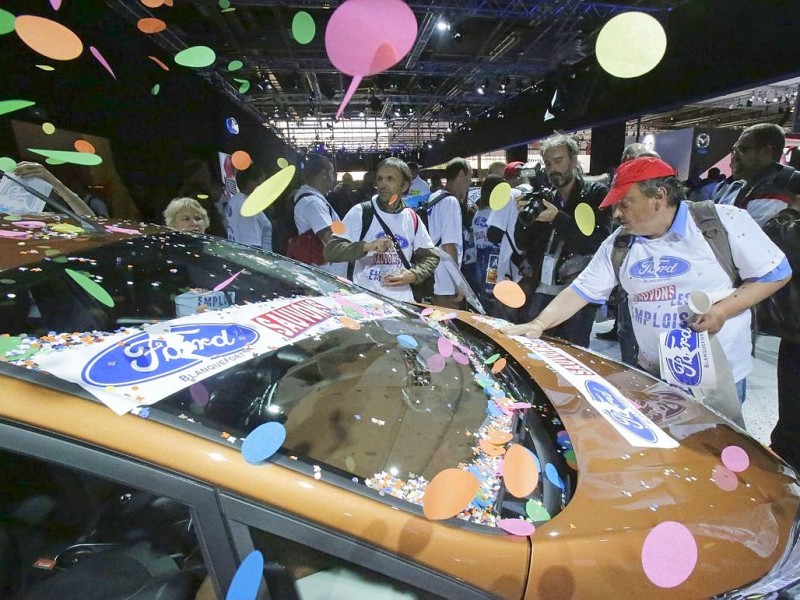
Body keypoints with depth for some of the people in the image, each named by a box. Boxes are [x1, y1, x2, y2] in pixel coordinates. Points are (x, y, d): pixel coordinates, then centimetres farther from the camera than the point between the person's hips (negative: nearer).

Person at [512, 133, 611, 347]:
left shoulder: (596, 194, 1)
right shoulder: (544, 198, 13)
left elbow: (600, 240, -13)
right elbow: (522, 244, 12)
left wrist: (557, 217, -20)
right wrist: (524, 218, -8)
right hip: (543, 289, 4)